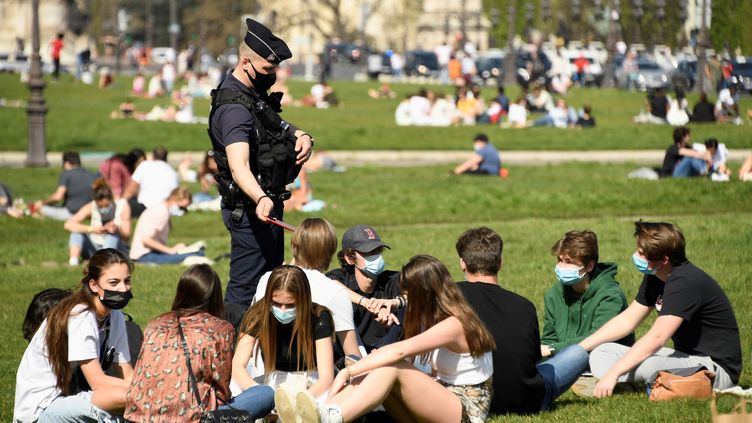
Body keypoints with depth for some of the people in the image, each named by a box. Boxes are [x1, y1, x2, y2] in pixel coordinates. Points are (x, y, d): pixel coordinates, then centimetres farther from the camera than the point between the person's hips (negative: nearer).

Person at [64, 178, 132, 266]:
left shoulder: (122, 206, -9)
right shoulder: (91, 208, -8)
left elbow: (127, 237, -10)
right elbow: (68, 225, -19)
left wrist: (117, 230, -33)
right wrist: (91, 229, -31)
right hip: (94, 250, 2)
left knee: (113, 234, -30)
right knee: (77, 230, -17)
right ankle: (73, 259, -38)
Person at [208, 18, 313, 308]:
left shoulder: (255, 94, 9)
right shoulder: (234, 108, -23)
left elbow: (278, 130, 21)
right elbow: (239, 166, -36)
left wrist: (302, 138, -4)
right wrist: (260, 199, -54)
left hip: (266, 203, 11)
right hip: (250, 209, -11)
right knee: (245, 288, -7)